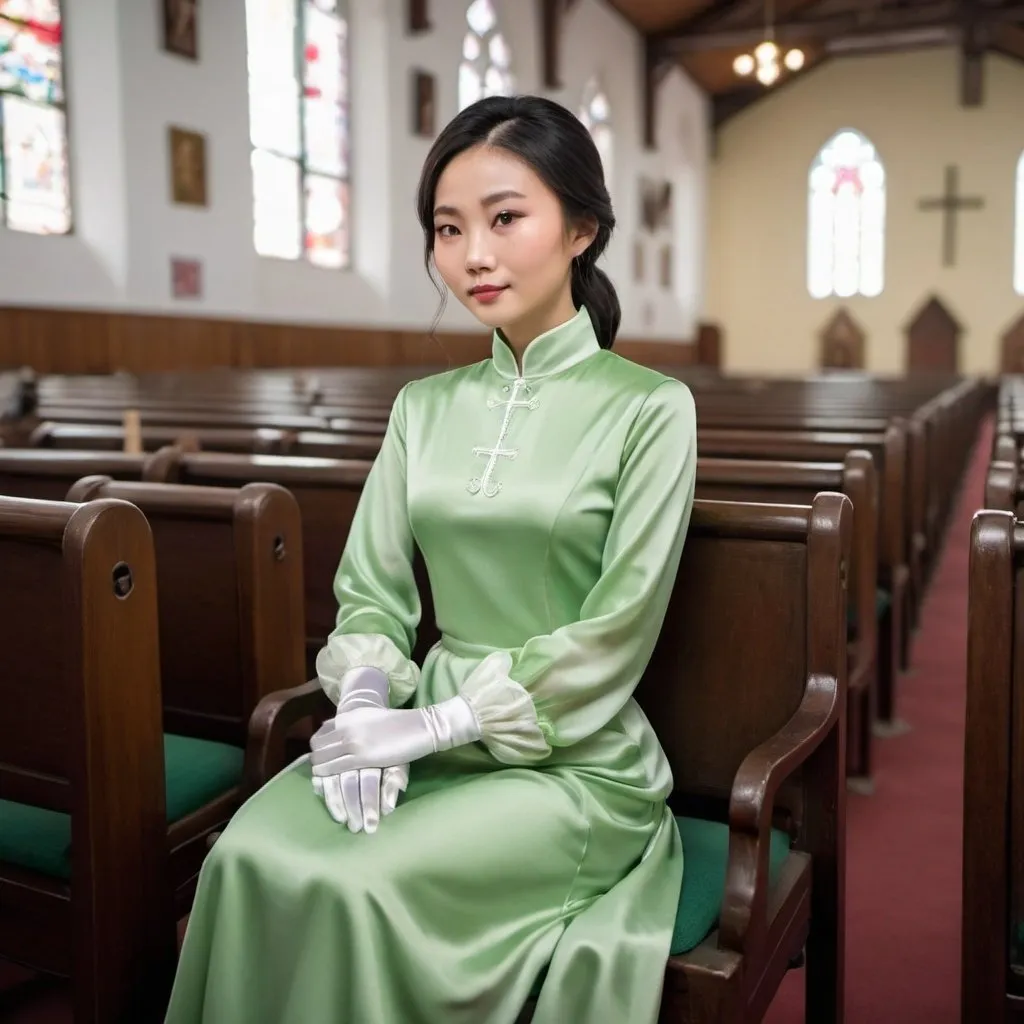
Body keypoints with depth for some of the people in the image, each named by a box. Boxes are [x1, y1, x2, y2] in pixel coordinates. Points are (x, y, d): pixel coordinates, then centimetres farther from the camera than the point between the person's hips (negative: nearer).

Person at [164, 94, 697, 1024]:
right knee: (250, 858, -21)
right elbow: (371, 588, 7)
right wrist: (366, 708, -12)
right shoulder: (425, 407, 8)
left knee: (358, 887, -25)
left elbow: (613, 636, -12)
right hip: (429, 738, 4)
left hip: (575, 763, -4)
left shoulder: (649, 407, -8)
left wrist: (436, 722, -15)